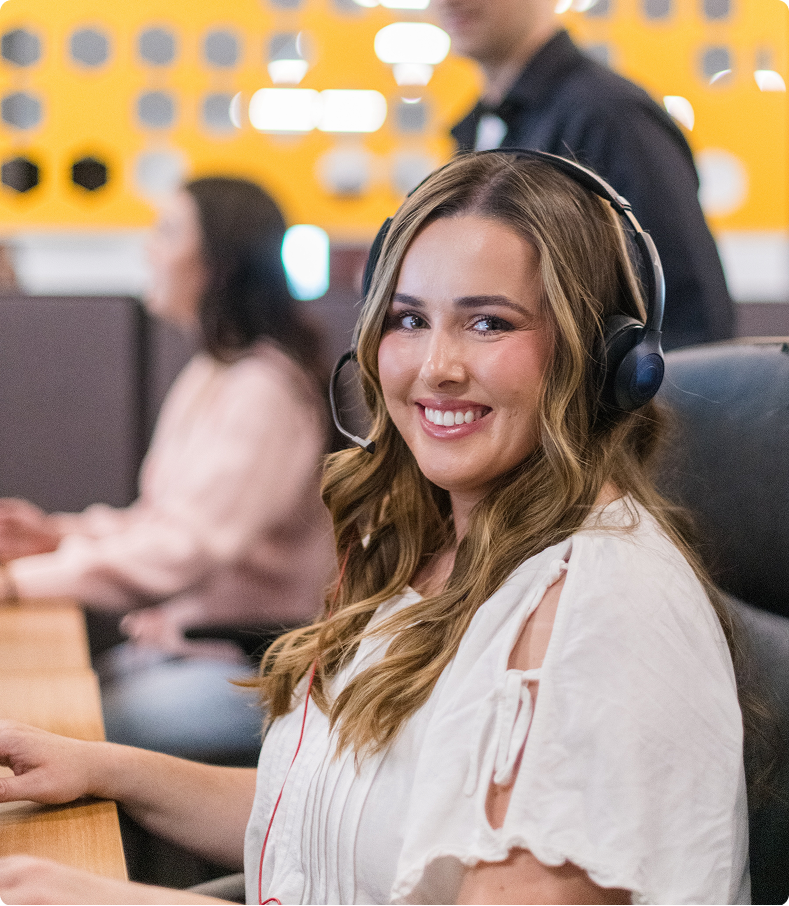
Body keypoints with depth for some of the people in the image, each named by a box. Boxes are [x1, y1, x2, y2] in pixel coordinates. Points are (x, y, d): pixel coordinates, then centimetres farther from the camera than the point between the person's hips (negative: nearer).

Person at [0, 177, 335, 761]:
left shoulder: (265, 388, -17)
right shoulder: (209, 377, 15)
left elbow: (186, 547, -25)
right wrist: (59, 533, 3)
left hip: (252, 669, -9)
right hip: (179, 639, 9)